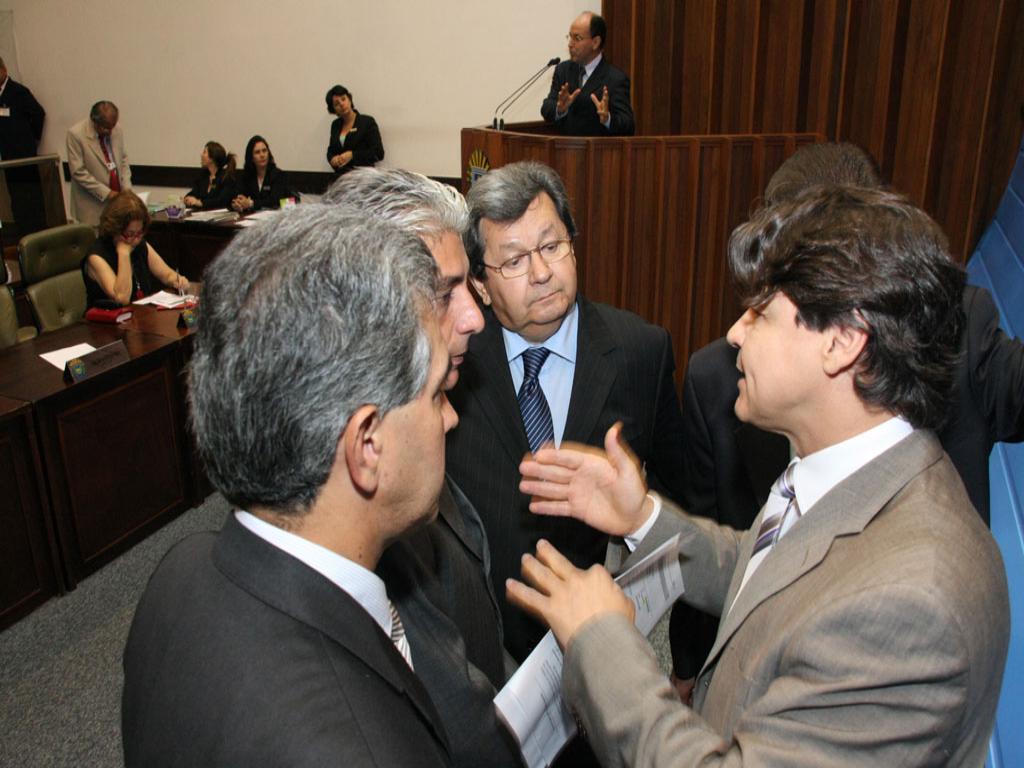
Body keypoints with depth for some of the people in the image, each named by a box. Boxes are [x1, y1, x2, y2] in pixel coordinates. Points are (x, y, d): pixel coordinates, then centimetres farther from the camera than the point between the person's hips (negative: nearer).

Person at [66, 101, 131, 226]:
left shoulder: (117, 130, 1)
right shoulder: (76, 134, -12)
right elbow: (78, 172, -13)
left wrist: (126, 187, -1)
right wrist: (105, 192, -17)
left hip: (116, 197, 4)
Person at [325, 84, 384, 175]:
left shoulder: (367, 122, -1)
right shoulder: (335, 125, 14)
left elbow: (378, 153, -6)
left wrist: (352, 155, -16)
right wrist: (333, 159, -1)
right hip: (340, 176, 4)